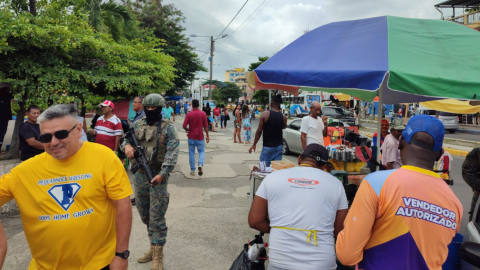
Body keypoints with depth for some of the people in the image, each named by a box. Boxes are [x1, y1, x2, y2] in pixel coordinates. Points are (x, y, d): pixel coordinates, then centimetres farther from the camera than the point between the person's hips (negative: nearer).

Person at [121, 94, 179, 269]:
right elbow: (125, 138, 15)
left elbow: (172, 153, -15)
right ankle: (153, 248, 34)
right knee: (145, 215, 17)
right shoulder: (138, 125, 8)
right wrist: (126, 145, -11)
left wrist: (162, 174, -26)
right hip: (140, 175, 6)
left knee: (156, 217, -2)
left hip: (158, 176, -6)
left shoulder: (168, 127, -8)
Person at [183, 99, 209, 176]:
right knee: (201, 151, 13)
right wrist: (207, 136, 4)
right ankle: (200, 164, -13)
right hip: (200, 137, 0)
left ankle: (192, 170, 14)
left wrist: (187, 129, 11)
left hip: (191, 137, 0)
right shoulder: (203, 114, -5)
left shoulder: (189, 114, -6)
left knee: (191, 153, 10)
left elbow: (184, 126, -11)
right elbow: (205, 126, -4)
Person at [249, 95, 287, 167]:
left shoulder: (265, 114, -11)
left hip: (267, 146, -3)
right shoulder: (283, 117, -2)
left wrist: (254, 145, 0)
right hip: (279, 146, 3)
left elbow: (259, 131, -10)